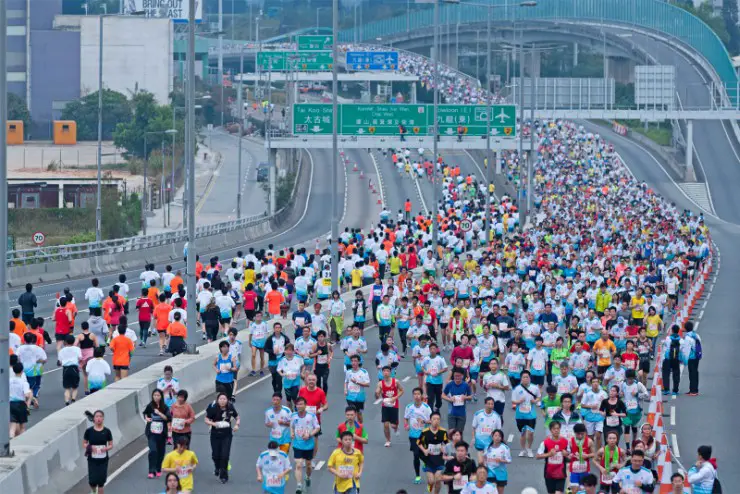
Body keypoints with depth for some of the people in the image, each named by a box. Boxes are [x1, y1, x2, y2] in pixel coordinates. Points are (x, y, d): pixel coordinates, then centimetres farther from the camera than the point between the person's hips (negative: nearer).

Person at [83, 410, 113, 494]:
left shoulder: (107, 431, -3)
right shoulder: (89, 431, -5)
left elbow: (111, 445, 5)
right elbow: (84, 444, 3)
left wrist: (106, 448, -17)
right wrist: (89, 447, -18)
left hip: (103, 460, 0)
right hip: (92, 460, 0)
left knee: (101, 482, 1)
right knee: (93, 481, -3)